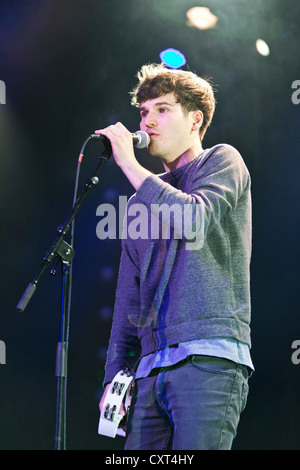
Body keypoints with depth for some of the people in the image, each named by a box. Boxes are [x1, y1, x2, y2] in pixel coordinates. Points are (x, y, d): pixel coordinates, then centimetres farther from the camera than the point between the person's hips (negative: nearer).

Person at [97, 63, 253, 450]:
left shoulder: (222, 161, 8)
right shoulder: (143, 198, 25)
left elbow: (194, 221, -14)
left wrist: (129, 164, -6)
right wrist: (114, 375, 13)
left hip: (208, 359, -6)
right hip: (150, 368, 6)